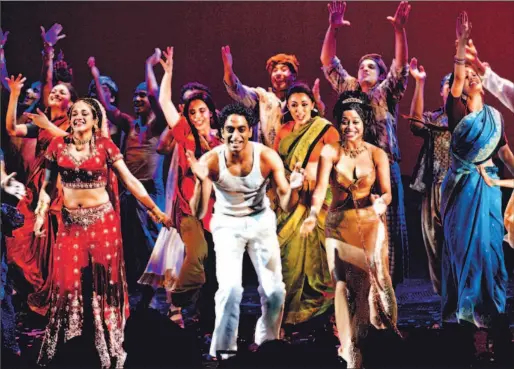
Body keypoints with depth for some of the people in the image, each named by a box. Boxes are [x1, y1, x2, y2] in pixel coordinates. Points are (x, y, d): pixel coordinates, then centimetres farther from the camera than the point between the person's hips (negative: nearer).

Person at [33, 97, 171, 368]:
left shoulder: (105, 145, -3)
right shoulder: (58, 145, 2)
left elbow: (130, 180, -5)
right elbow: (47, 185, 8)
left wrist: (155, 210, -10)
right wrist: (40, 214, -4)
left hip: (102, 220, -1)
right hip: (70, 222, 1)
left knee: (103, 281, 5)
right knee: (68, 281, 3)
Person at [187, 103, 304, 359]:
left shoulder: (267, 157, -20)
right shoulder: (211, 160, -23)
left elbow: (287, 207, -16)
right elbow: (198, 214, -26)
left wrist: (293, 189, -39)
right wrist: (201, 181, -44)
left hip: (262, 222, 2)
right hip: (227, 225, -1)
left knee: (275, 291, -1)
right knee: (230, 289, -19)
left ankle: (266, 345, 26)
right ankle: (222, 352, 1)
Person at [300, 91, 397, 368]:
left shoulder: (377, 154, -2)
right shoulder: (330, 152, -4)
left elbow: (387, 192, -8)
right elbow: (321, 187, -16)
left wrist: (381, 203, -32)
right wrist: (313, 214, -34)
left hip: (370, 224, -1)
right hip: (339, 225, 1)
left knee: (374, 280, -12)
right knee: (344, 285, 3)